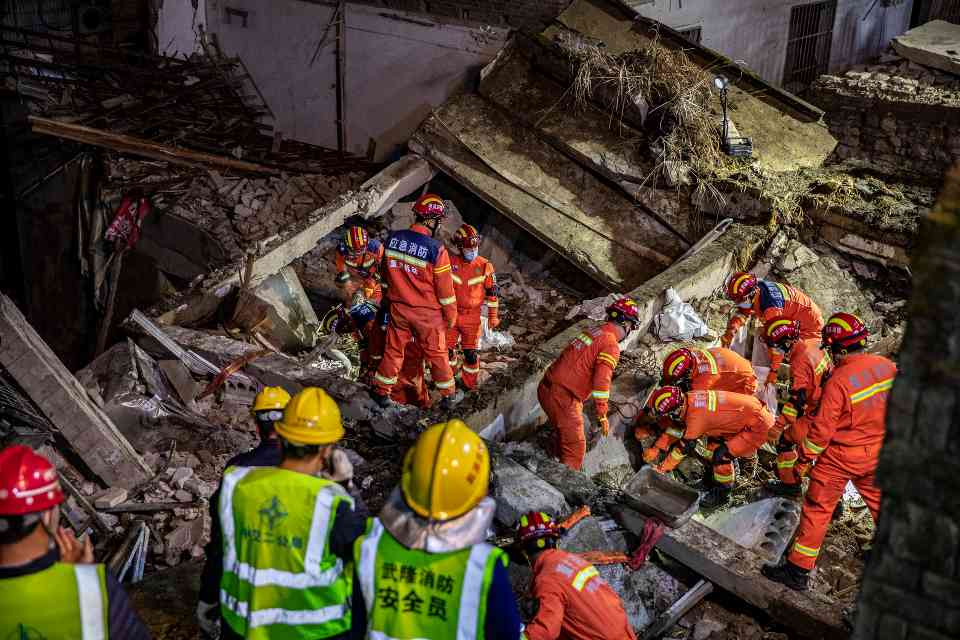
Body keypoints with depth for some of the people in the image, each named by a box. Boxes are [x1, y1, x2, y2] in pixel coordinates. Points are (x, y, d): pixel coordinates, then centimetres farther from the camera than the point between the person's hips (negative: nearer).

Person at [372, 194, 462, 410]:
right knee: (436, 353, 12)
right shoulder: (436, 250, -22)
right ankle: (448, 395, 26)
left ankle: (382, 392, 24)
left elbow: (385, 273, 7)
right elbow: (445, 289, -14)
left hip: (398, 308, 3)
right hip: (428, 313, -3)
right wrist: (451, 315, 0)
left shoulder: (393, 239, -7)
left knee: (393, 350, 17)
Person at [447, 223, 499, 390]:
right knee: (446, 348, 8)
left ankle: (469, 382, 20)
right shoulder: (450, 263, -4)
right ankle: (450, 374, 34)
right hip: (451, 314, 2)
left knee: (471, 352, 2)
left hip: (472, 317, -2)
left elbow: (492, 293, -1)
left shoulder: (485, 266, -7)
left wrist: (493, 317, 0)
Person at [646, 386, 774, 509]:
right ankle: (730, 475, 33)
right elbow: (676, 427, 9)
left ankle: (722, 493, 5)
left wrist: (662, 469, -10)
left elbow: (684, 447, -20)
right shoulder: (689, 398, -4)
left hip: (758, 425, -9)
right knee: (714, 442, 16)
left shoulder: (697, 416, -29)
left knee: (721, 455, -13)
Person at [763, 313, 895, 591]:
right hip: (877, 454, 5)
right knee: (880, 503, 24)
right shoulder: (887, 367, -8)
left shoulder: (838, 382, -25)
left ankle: (798, 570, 10)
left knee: (817, 510, 5)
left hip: (840, 457, -5)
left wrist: (803, 461, -8)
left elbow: (821, 429, -20)